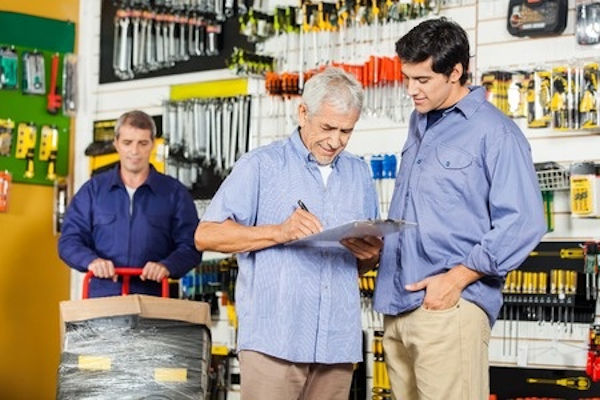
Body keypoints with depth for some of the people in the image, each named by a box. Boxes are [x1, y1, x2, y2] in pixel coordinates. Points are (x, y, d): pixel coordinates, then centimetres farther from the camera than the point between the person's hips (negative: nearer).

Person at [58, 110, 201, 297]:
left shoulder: (174, 193, 10)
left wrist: (166, 266, -15)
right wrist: (91, 260, -11)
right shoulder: (93, 189, 14)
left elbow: (191, 245, 5)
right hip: (101, 296, 1)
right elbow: (69, 240, 10)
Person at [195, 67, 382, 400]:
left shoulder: (359, 174, 17)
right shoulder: (262, 165, 2)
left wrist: (370, 254, -2)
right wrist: (279, 233, -17)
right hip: (273, 340, -4)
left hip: (337, 344, 5)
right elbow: (206, 235, -6)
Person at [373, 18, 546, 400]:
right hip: (398, 304, 8)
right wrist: (377, 240, 11)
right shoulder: (420, 122, 17)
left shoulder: (494, 132, -8)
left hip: (448, 306, -7)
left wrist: (456, 279, -16)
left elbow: (522, 223, -14)